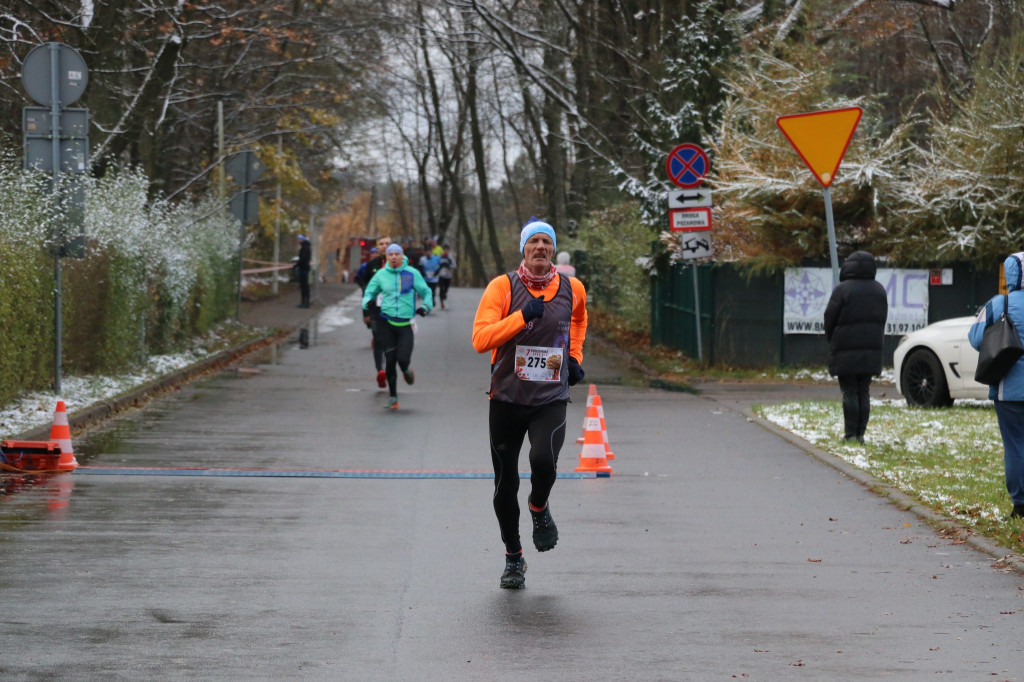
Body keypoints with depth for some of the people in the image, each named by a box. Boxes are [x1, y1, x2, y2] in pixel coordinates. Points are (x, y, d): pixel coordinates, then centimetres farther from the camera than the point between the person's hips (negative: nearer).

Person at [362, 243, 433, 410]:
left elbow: (426, 292, 8)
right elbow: (370, 291, 15)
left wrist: (426, 306, -11)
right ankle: (393, 397, 12)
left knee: (403, 358, -14)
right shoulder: (381, 274, 5)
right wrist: (367, 301, -7)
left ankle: (406, 371, 25)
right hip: (386, 322, 2)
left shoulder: (412, 274, 0)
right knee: (389, 361, -1)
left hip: (405, 324, -1)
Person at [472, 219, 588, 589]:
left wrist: (574, 357, 17)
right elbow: (480, 339, -14)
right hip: (507, 398, 0)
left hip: (551, 399, 0)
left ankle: (539, 507, 8)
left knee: (543, 460, -26)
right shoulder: (503, 287, -4)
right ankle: (513, 558, 24)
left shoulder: (572, 289, 6)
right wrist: (522, 317, -21)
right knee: (506, 483, 5)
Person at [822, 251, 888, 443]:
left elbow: (830, 319, -7)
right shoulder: (879, 290, 10)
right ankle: (860, 433, 6)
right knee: (863, 392, 8)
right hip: (871, 350, 5)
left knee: (849, 392, -4)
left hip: (846, 350, -5)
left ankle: (851, 434, -7)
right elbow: (882, 319, 14)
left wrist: (832, 341, 8)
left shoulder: (842, 290, -11)